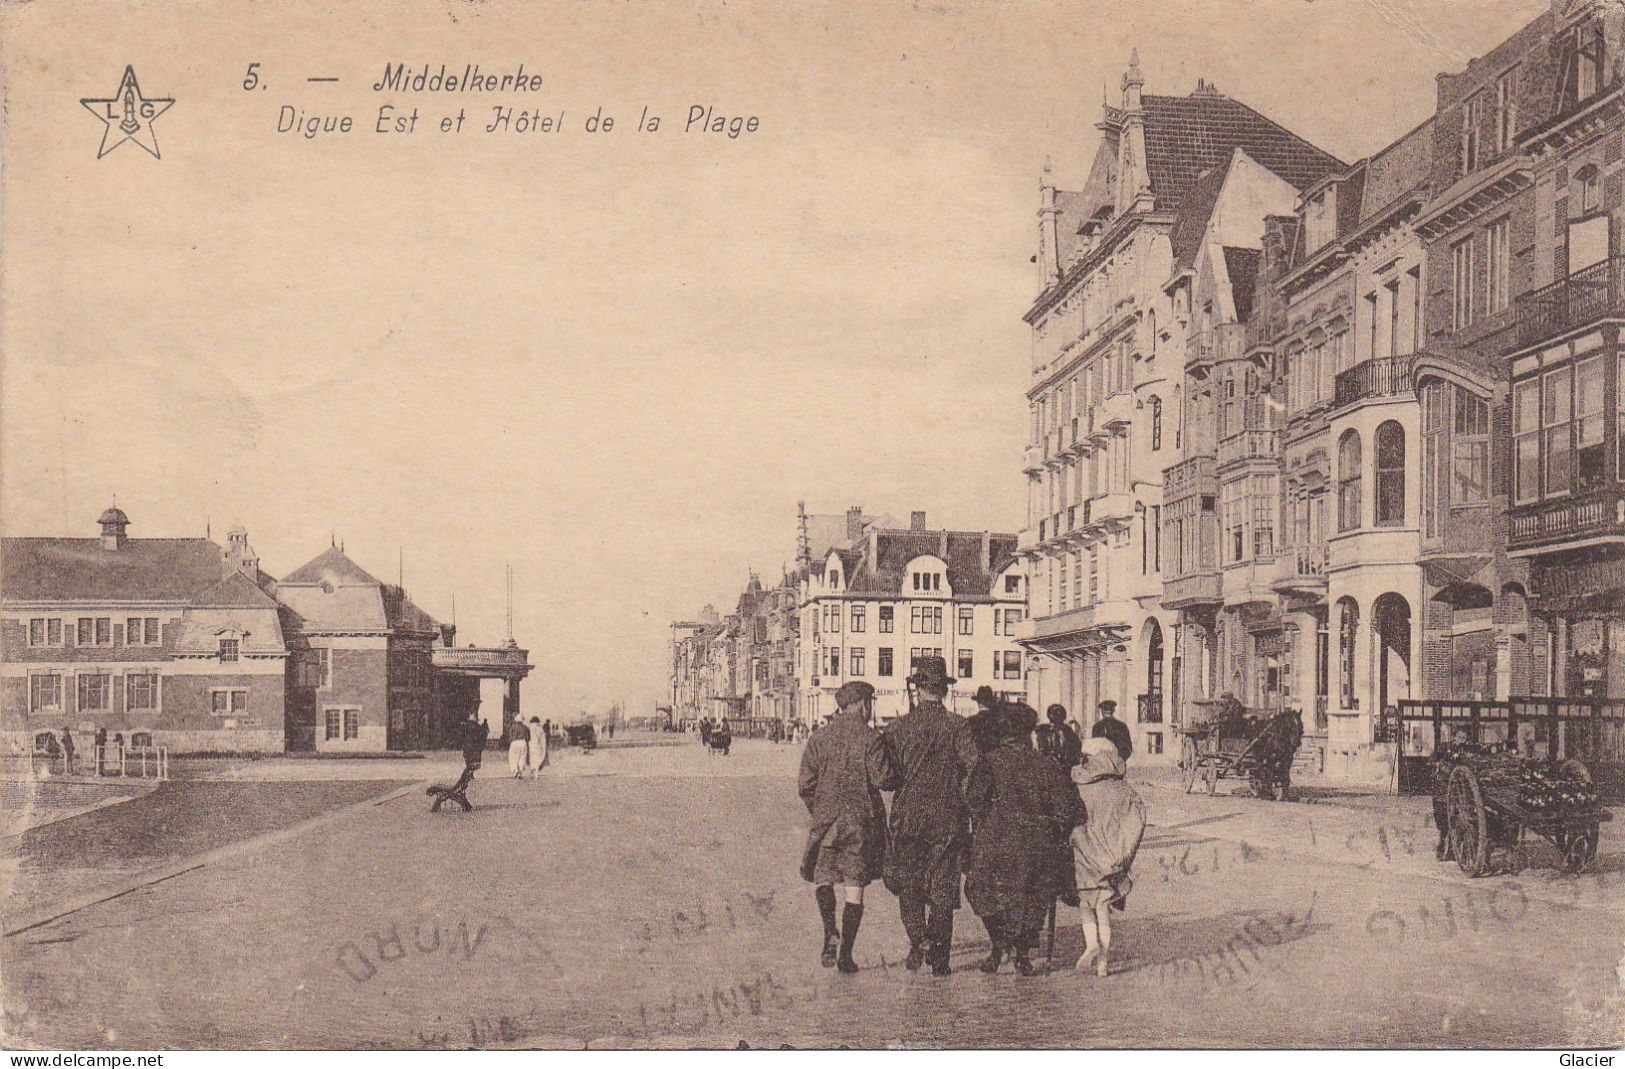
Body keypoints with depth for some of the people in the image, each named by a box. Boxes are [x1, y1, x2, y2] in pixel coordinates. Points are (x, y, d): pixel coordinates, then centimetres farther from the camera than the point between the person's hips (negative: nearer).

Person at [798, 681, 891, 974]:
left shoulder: (820, 739, 5)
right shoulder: (870, 738, -5)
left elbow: (805, 785, 3)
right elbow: (882, 779, -13)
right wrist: (895, 773, 9)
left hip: (826, 818, 2)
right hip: (862, 820, -2)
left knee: (823, 875, 16)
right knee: (854, 887, 4)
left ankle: (830, 932, -7)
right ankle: (846, 953, 3)